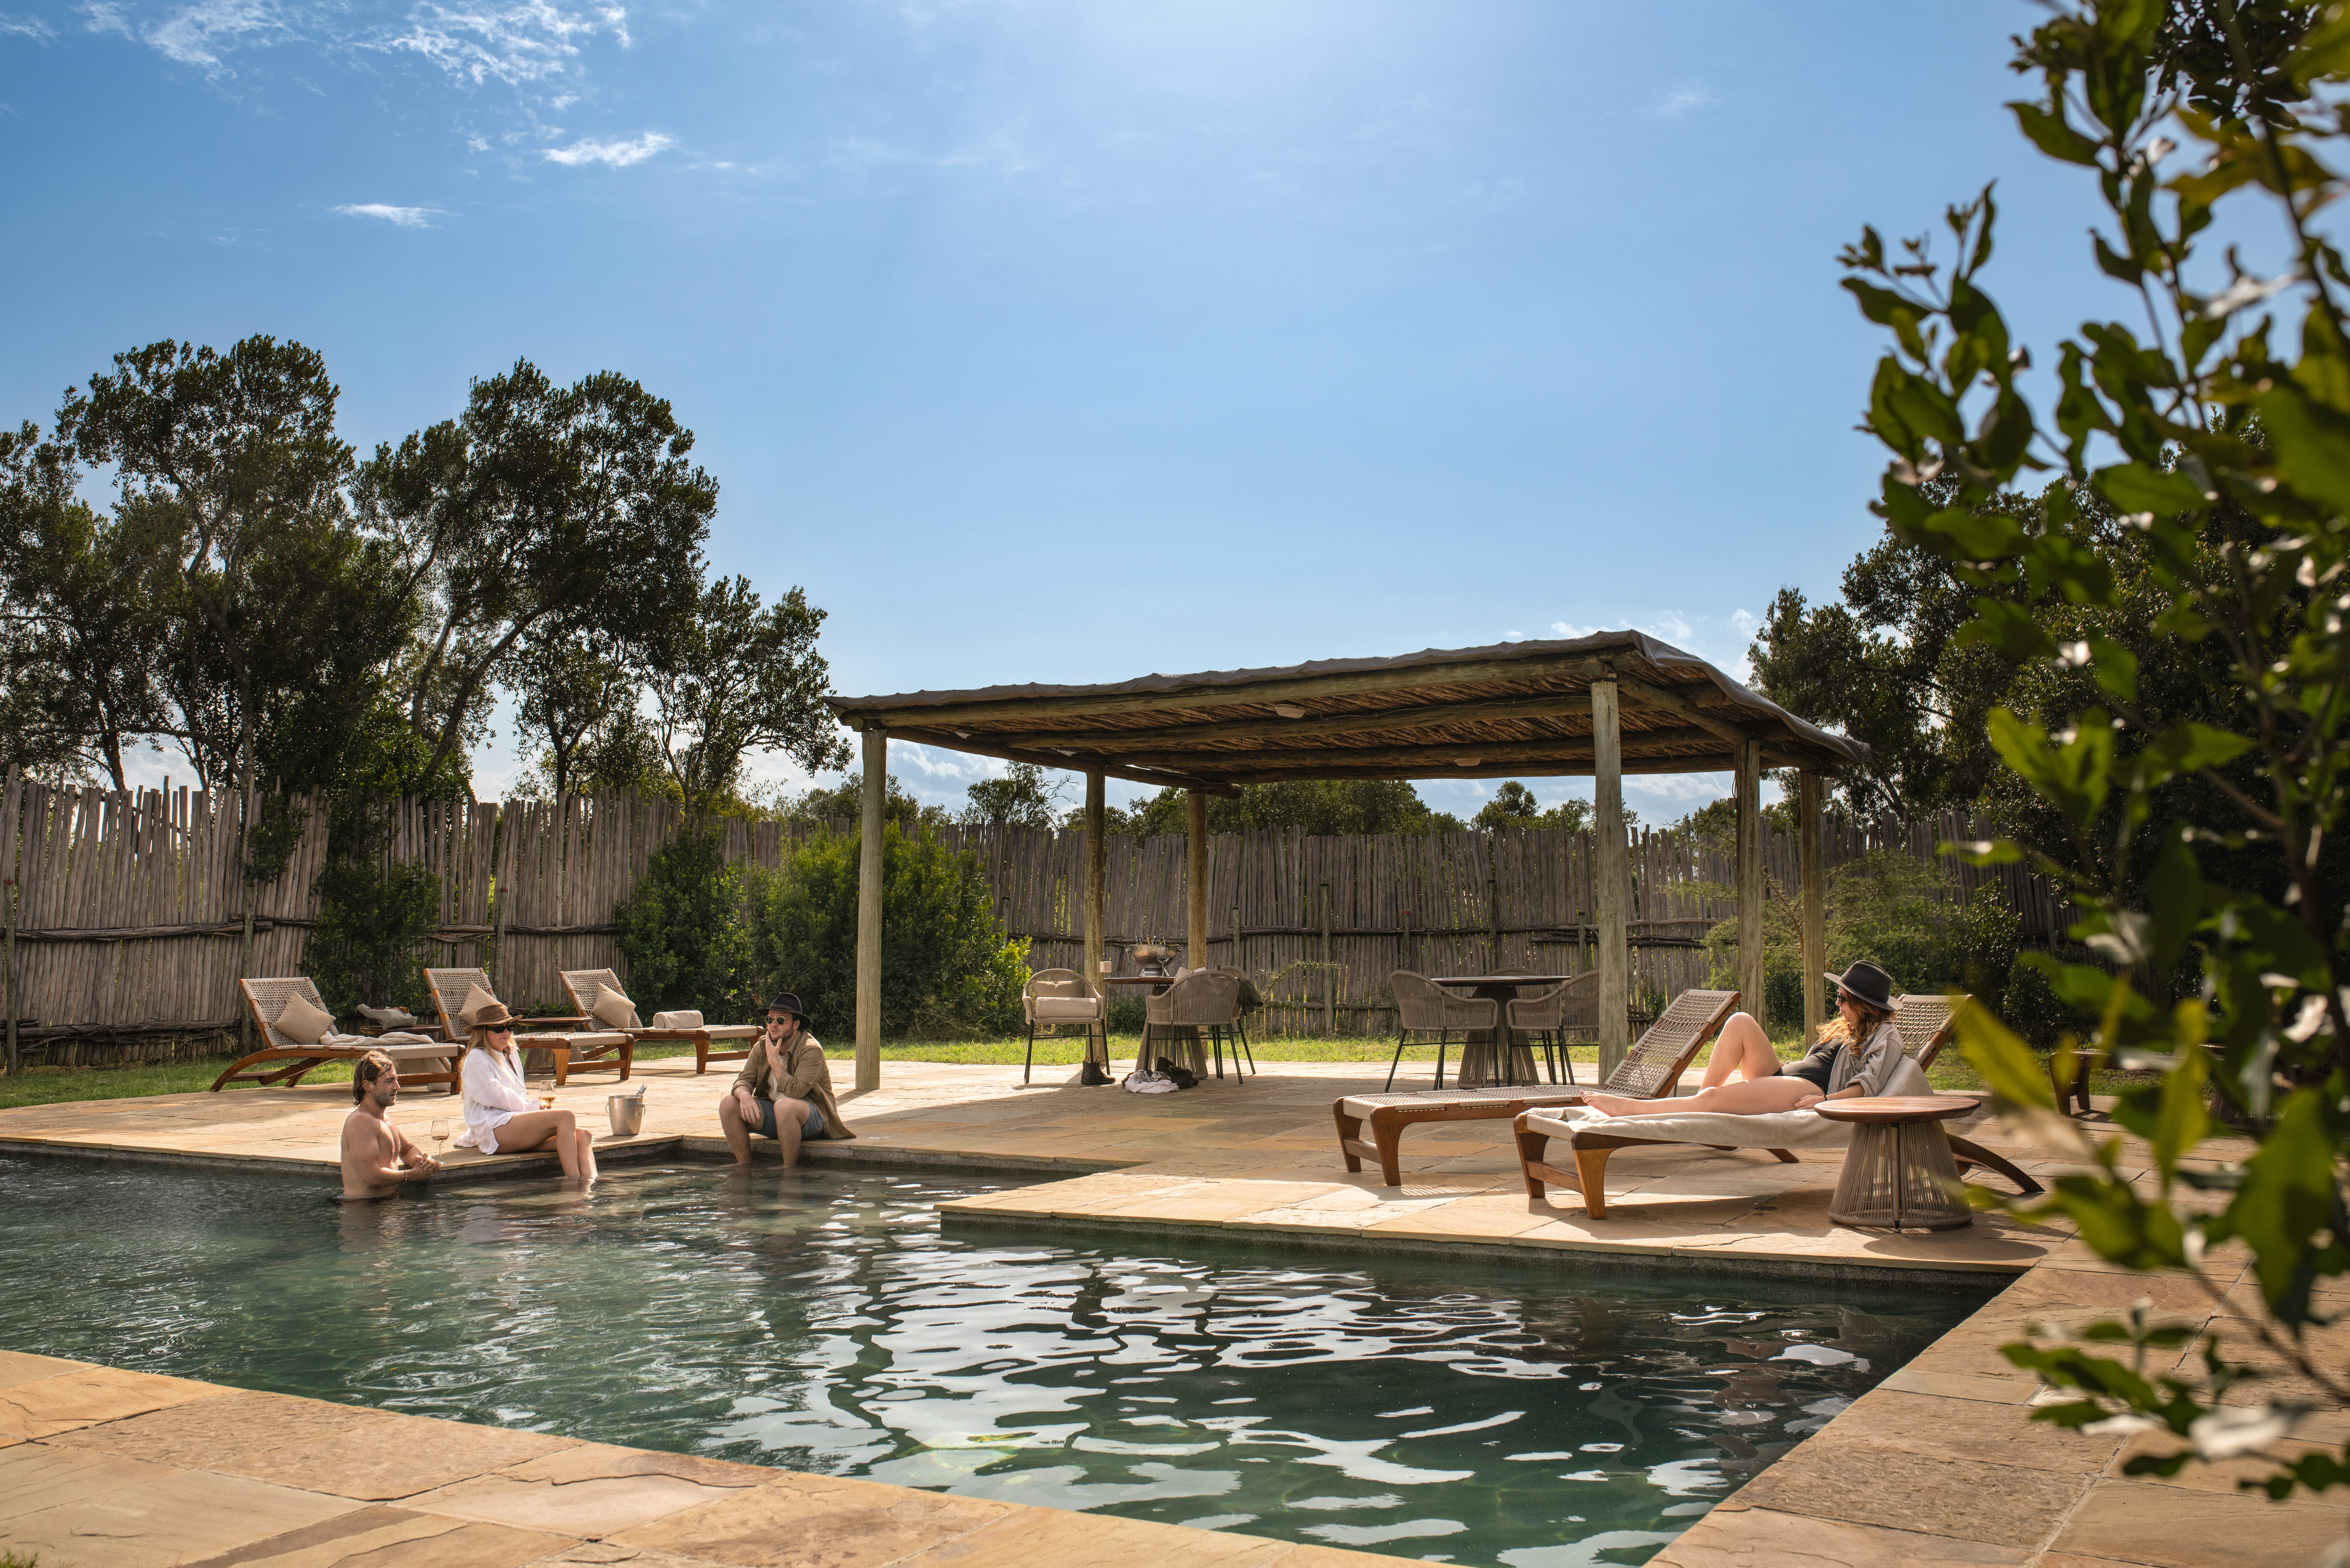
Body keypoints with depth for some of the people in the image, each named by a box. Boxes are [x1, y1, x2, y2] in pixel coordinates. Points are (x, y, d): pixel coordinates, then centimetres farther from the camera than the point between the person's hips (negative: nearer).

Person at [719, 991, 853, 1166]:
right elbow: (743, 1081, -2)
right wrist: (745, 1096, -26)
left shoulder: (811, 1050, -17)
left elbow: (795, 1091, -28)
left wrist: (773, 1060, -21)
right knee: (728, 1104, -11)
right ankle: (744, 1167, -7)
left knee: (784, 1105, -39)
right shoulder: (761, 1047, 5)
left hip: (812, 1117, -7)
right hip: (773, 1115, 7)